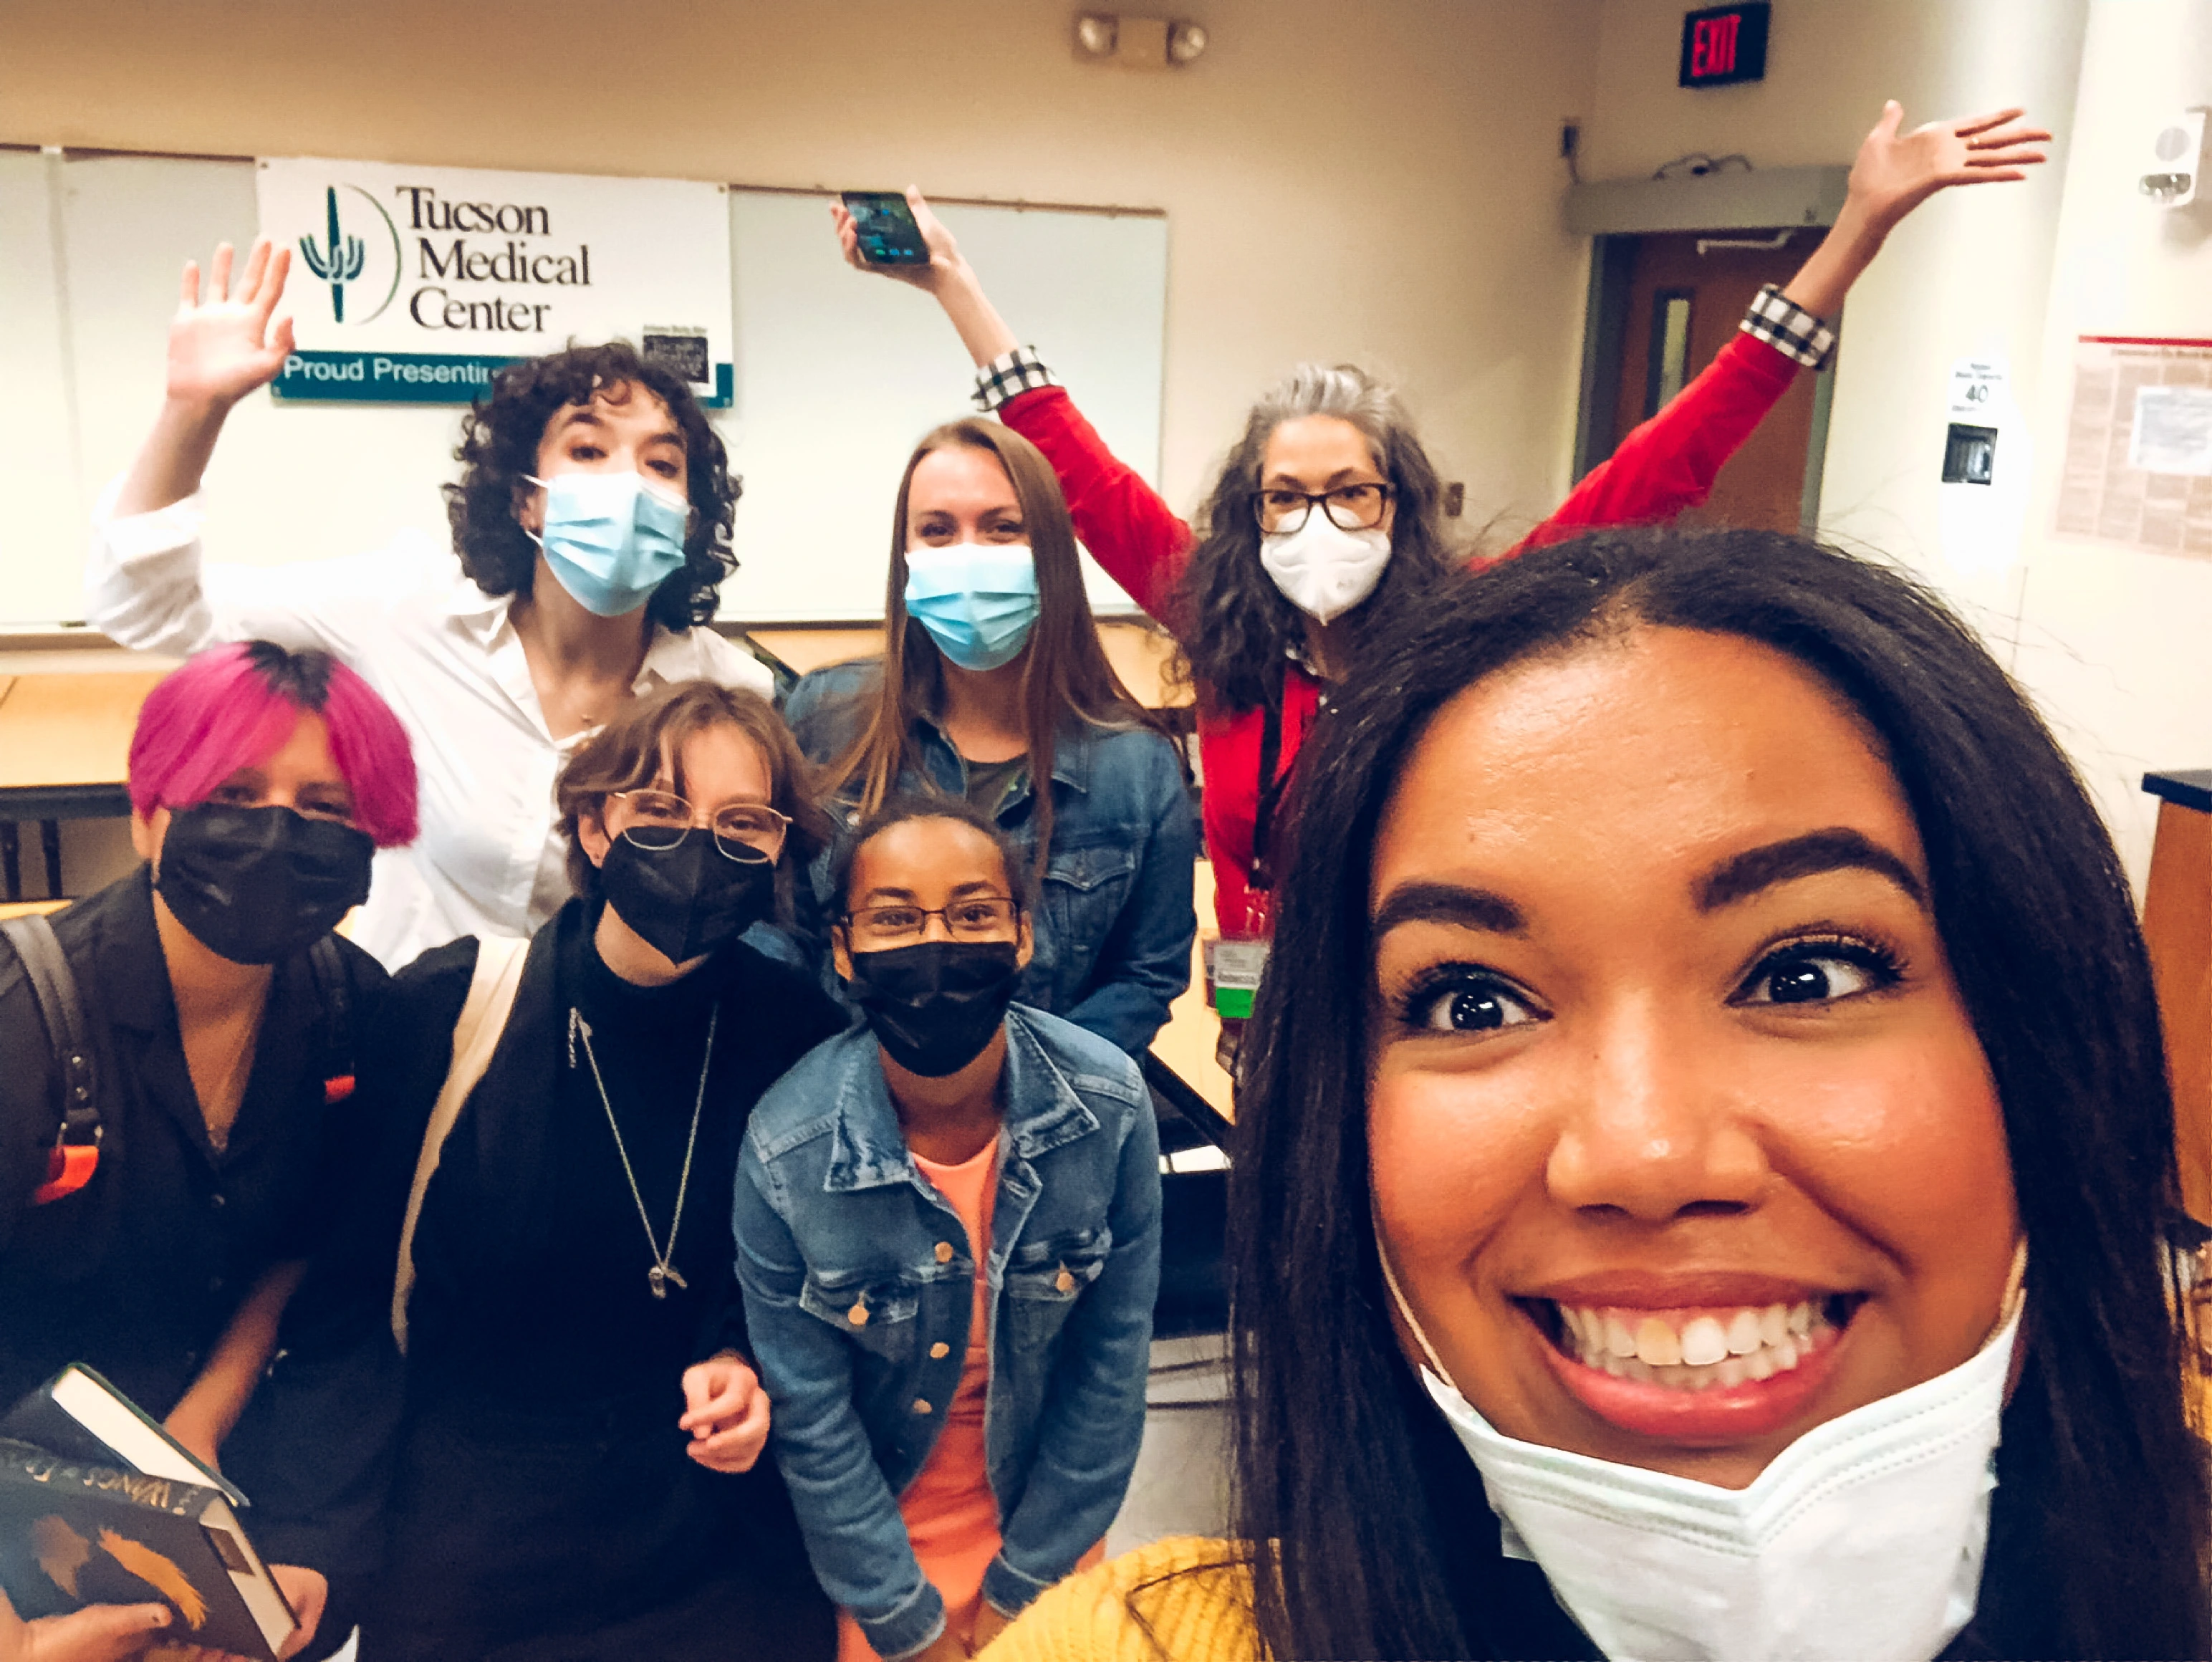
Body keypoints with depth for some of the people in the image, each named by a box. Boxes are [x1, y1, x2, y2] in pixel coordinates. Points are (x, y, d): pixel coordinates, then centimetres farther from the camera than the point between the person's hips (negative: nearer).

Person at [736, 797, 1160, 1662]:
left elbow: (1113, 1363, -12)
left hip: (1046, 1518, 2)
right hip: (874, 1532, -1)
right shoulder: (785, 1153, -25)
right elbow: (810, 1418, -14)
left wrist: (1021, 1588, -6)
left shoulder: (1110, 1106, -22)